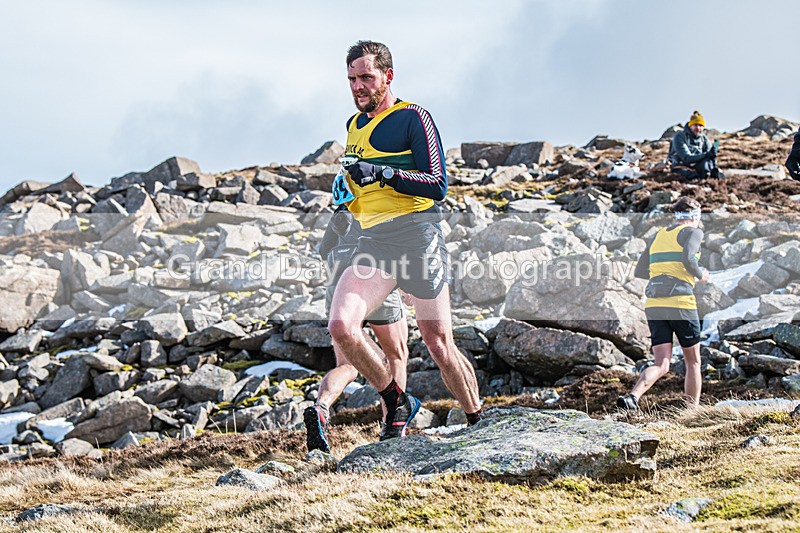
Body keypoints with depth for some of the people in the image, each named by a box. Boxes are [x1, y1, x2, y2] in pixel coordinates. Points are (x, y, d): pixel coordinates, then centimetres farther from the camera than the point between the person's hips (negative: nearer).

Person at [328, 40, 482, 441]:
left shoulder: (413, 118, -3)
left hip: (417, 237, -6)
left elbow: (437, 186, -12)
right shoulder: (354, 125, 19)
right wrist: (347, 196, 15)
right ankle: (396, 403, 2)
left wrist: (384, 174, -22)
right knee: (341, 327, -17)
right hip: (372, 243, 6)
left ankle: (479, 424, 18)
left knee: (439, 345, -1)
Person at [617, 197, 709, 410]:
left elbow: (639, 271, 22)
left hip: (654, 305, 5)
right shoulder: (693, 232, 3)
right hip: (680, 303, -5)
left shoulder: (659, 236, 21)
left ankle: (632, 397, -27)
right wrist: (700, 275, 3)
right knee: (693, 362, 13)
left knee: (661, 366, -1)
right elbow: (687, 258, -16)